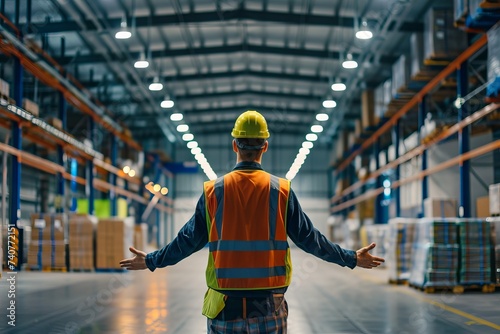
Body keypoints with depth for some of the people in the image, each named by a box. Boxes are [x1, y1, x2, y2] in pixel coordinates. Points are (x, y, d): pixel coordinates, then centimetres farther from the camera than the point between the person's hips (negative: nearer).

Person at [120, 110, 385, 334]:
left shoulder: (213, 191, -1)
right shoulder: (281, 190, -2)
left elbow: (188, 240, 5)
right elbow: (309, 239, 2)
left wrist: (151, 261, 21)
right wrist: (352, 259, 15)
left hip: (224, 304, 0)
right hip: (269, 304, 0)